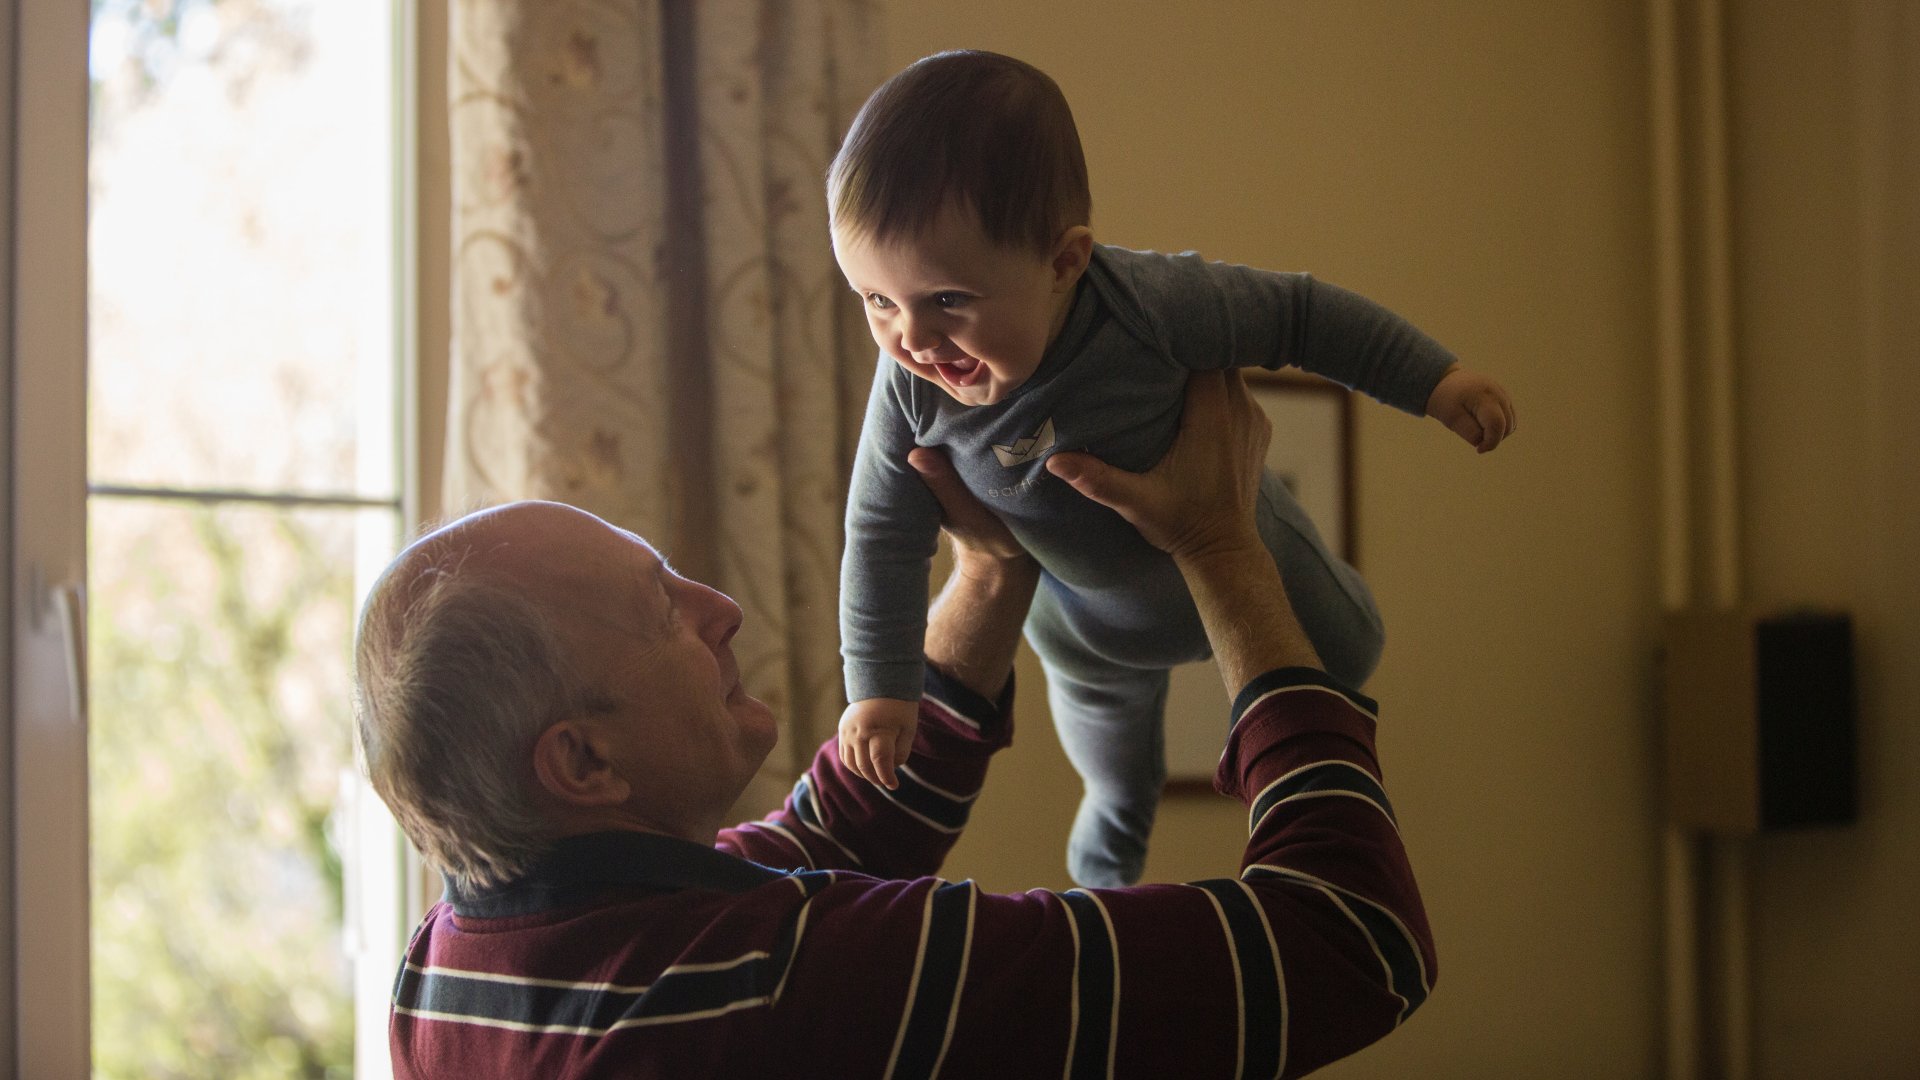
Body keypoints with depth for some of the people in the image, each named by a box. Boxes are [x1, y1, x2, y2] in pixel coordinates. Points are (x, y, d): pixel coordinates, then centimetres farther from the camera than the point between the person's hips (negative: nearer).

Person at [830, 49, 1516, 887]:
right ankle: (1120, 809, 69)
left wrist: (1433, 380, -23)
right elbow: (884, 536, -19)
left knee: (1342, 656, 24)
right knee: (1101, 709, 33)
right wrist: (879, 686, -15)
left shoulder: (1151, 306, -45)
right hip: (1081, 611, 3)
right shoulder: (912, 388, -35)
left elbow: (1297, 314, -28)